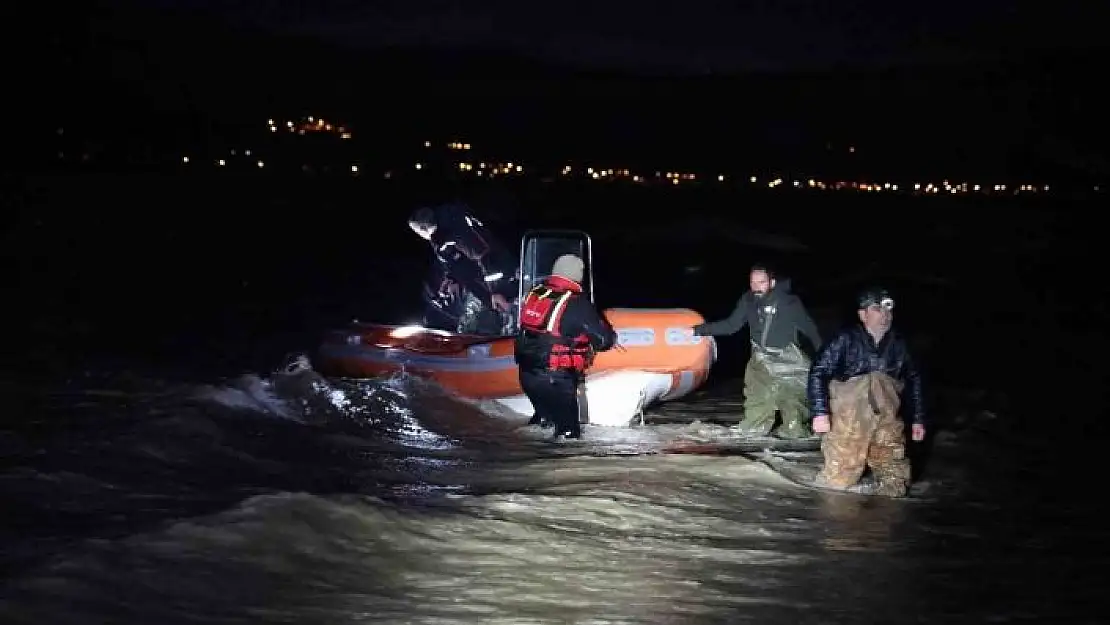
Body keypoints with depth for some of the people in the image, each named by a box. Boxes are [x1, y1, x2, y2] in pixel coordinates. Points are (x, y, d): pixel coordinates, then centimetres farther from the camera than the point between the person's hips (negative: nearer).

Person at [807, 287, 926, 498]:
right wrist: (820, 412, -17)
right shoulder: (847, 340, -9)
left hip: (886, 423, 3)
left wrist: (918, 418, 16)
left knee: (895, 487, 0)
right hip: (848, 423, -3)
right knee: (838, 482, -3)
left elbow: (914, 379, 18)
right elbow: (818, 373, -9)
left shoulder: (898, 344, 4)